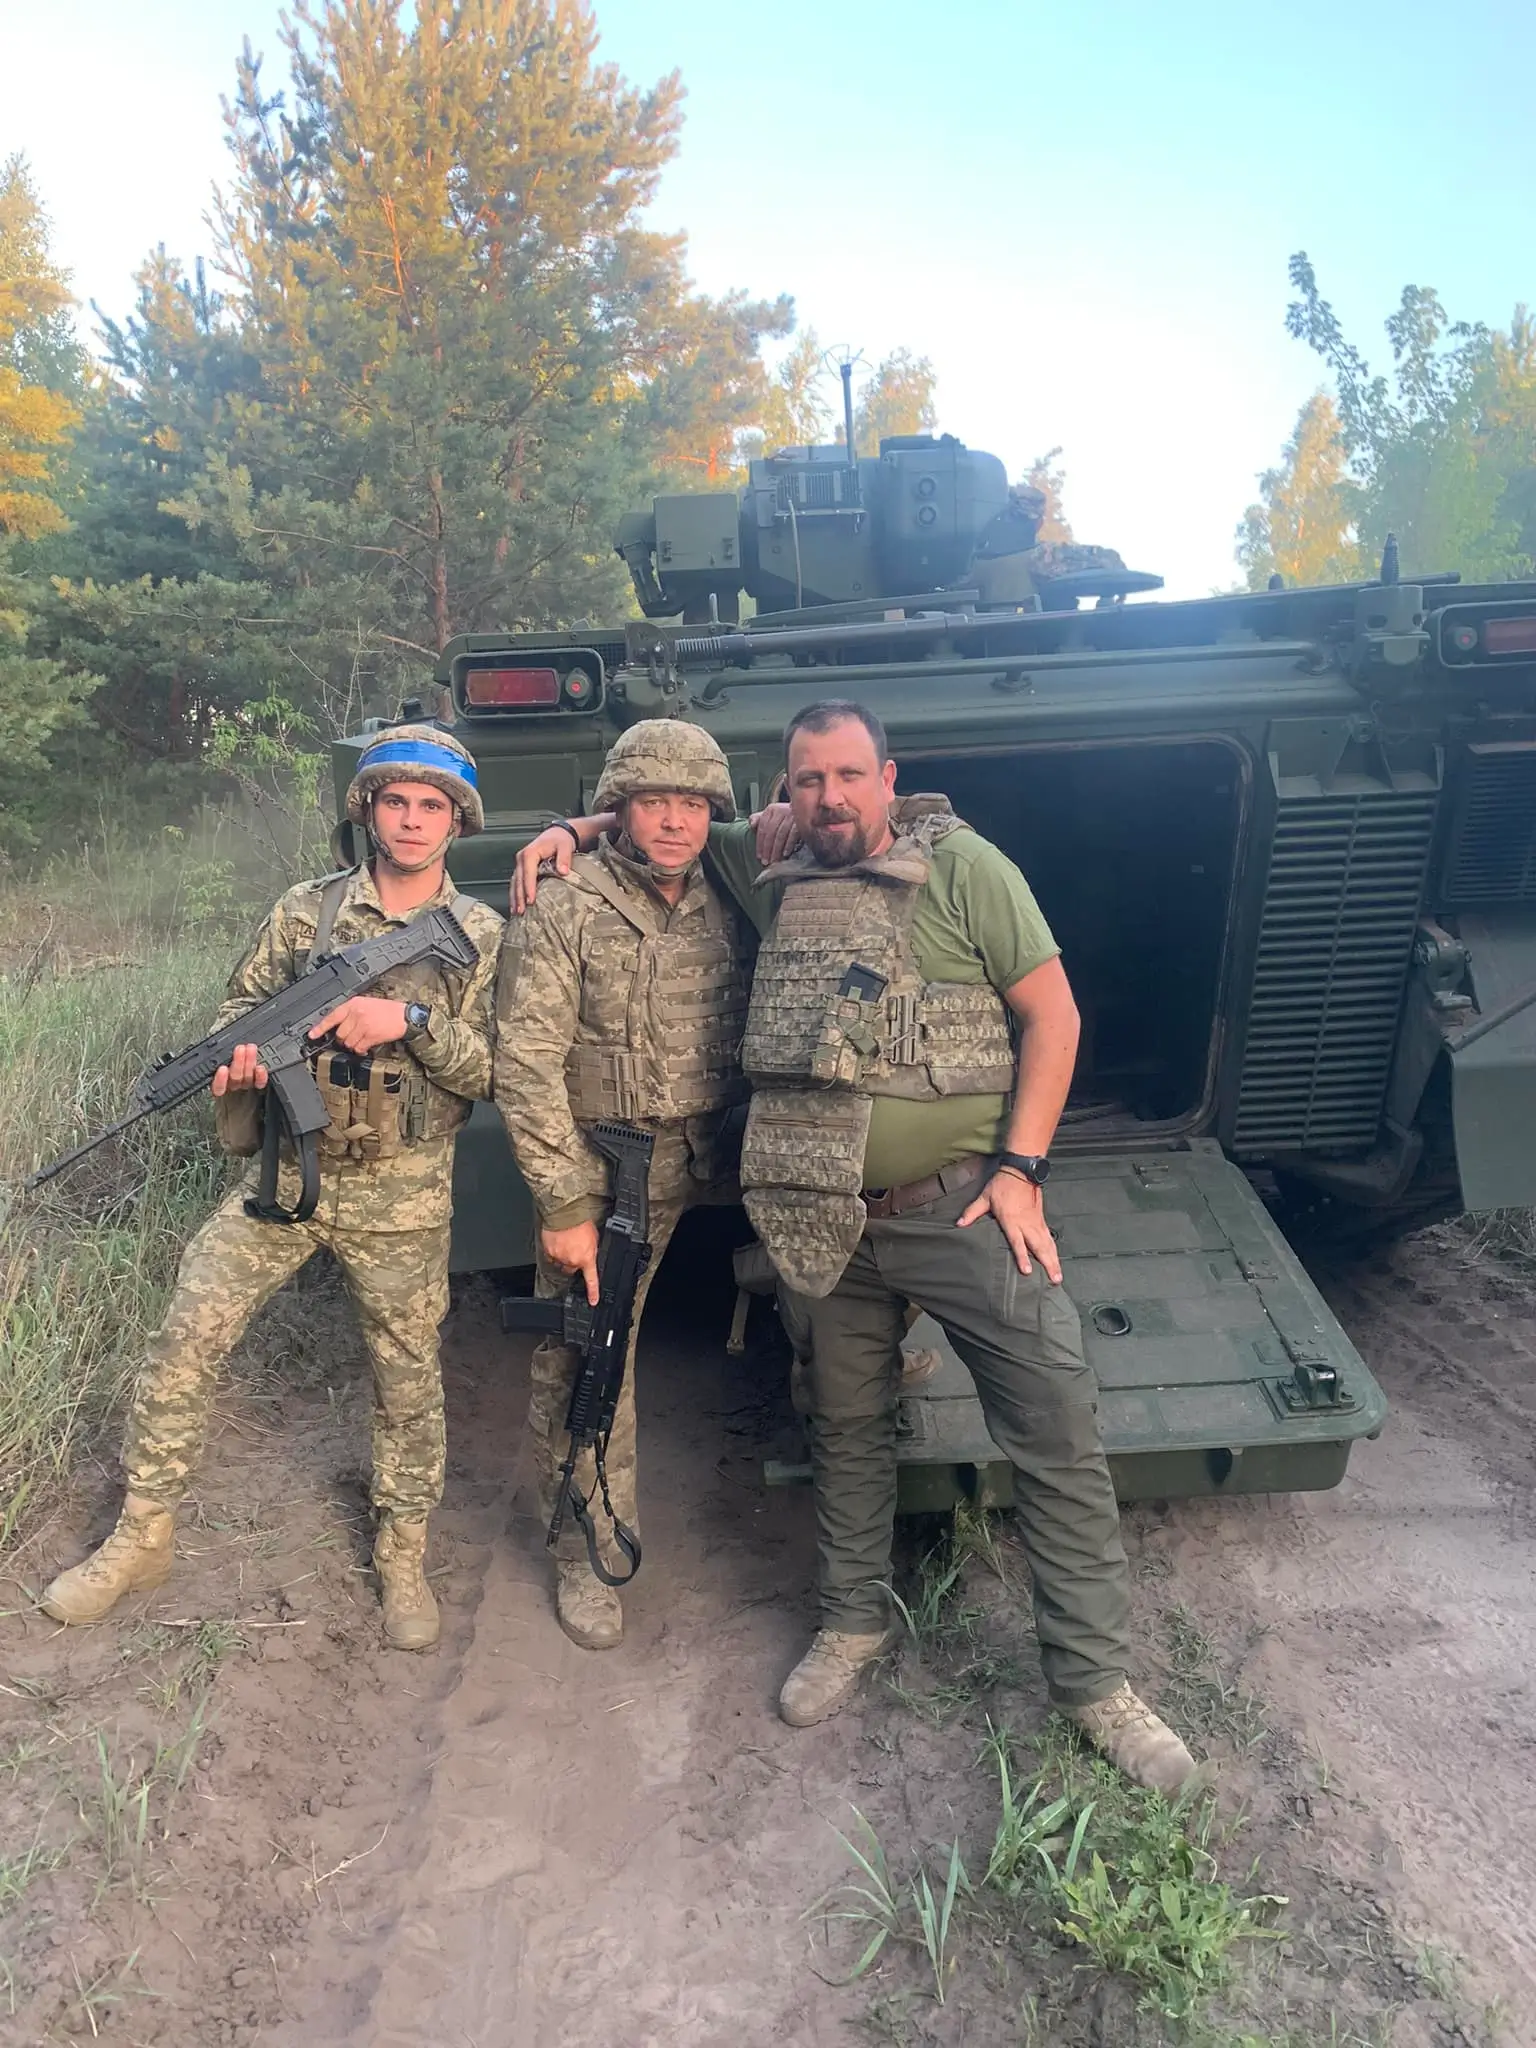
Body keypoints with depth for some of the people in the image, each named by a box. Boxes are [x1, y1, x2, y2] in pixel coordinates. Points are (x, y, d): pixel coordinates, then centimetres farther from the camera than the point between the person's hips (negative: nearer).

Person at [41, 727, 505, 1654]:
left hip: (401, 1199, -2)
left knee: (409, 1378, 9)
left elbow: (497, 1072, -8)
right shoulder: (307, 908, 2)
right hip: (284, 1175, 2)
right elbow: (245, 1001, 8)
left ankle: (404, 1554, 31)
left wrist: (410, 1020, -22)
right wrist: (240, 1047, -14)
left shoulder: (483, 935, -3)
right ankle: (143, 1537, 23)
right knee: (187, 1341, 2)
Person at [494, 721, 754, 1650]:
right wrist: (565, 1205, -15)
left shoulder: (728, 906, 4)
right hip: (600, 1173, -3)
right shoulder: (563, 911, -10)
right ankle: (590, 1554, 24)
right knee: (585, 1368, 6)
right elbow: (526, 1067, -14)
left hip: (705, 1164, 4)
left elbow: (756, 1037, 13)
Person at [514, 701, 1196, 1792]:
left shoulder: (963, 867, -5)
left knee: (1060, 1432, -2)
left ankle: (1096, 1679, 16)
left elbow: (1053, 1013, -6)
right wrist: (576, 830, 8)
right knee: (848, 1427, 18)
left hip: (960, 1204, -4)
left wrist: (1020, 1167, -12)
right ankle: (855, 1623, 39)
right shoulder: (774, 873, 8)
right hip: (828, 1220, 4)